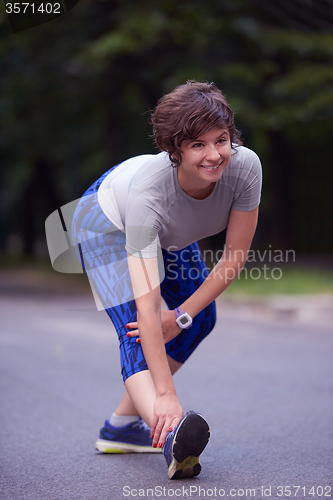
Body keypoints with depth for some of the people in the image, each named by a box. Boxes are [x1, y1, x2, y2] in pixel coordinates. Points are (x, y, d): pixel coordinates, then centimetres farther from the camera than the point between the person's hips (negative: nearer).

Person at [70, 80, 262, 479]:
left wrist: (181, 315, -22)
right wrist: (166, 396, -52)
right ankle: (170, 433, -45)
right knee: (138, 334, -25)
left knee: (200, 320, 11)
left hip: (169, 233, 6)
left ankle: (123, 425, 15)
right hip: (107, 222, -6)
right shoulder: (149, 191, -45)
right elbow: (146, 304, -48)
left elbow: (235, 256, -22)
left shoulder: (245, 166, -36)